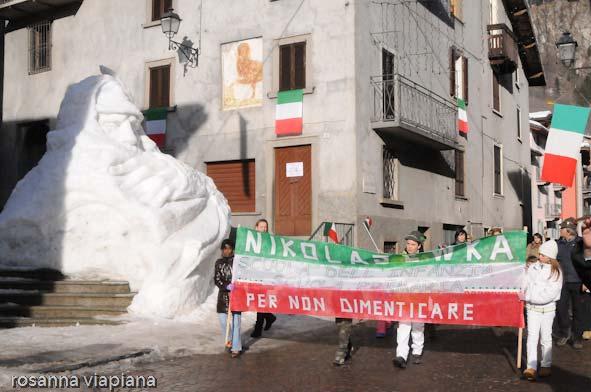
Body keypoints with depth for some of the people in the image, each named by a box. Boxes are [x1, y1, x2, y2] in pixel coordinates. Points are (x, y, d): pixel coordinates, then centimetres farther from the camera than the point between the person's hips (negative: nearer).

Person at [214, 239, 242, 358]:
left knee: (235, 322, -6)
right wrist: (227, 286, -16)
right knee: (223, 321, 8)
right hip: (223, 295, 4)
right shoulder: (219, 262, 7)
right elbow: (216, 279, 0)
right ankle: (229, 343, 26)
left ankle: (236, 348, 0)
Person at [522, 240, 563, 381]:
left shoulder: (556, 272, -7)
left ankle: (546, 365, 24)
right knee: (532, 336, -6)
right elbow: (525, 285, 3)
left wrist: (527, 296, -17)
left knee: (546, 338, 10)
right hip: (532, 307, 1)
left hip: (548, 308, -1)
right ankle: (531, 367, -11)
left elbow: (549, 294, -15)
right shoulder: (532, 268, -2)